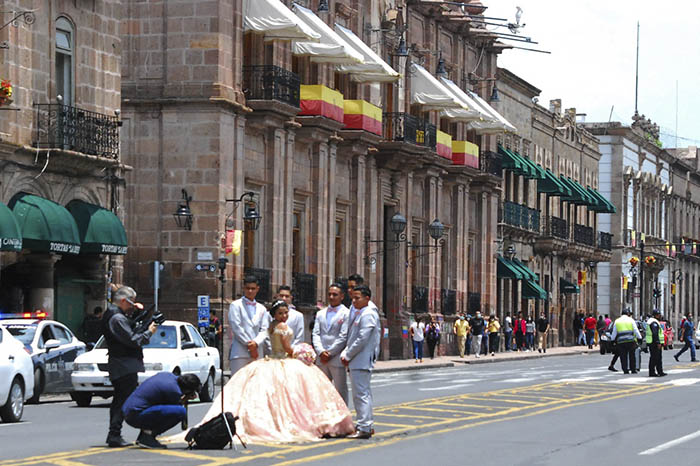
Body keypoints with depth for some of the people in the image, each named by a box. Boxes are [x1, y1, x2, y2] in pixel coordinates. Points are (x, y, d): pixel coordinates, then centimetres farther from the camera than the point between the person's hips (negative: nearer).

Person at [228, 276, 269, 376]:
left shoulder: (261, 309, 19)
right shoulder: (236, 305, 5)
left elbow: (264, 330, 9)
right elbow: (236, 328, -4)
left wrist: (256, 343, -10)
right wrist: (249, 345, -9)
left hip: (256, 353, 4)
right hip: (239, 353, -4)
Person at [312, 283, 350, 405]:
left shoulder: (346, 313, -2)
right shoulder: (320, 313, 16)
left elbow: (343, 336, -9)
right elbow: (315, 334, 7)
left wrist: (330, 353, -11)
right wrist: (321, 352, -8)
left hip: (337, 359, -5)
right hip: (321, 359, 5)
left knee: (340, 390, 0)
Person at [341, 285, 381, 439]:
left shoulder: (368, 315, -14)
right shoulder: (358, 314, 18)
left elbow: (362, 340, -19)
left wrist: (347, 356, -12)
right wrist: (345, 354, 2)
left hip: (362, 361, -10)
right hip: (356, 361, 10)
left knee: (361, 394, -10)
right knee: (364, 393, 15)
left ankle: (364, 428, -10)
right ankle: (368, 425, 23)